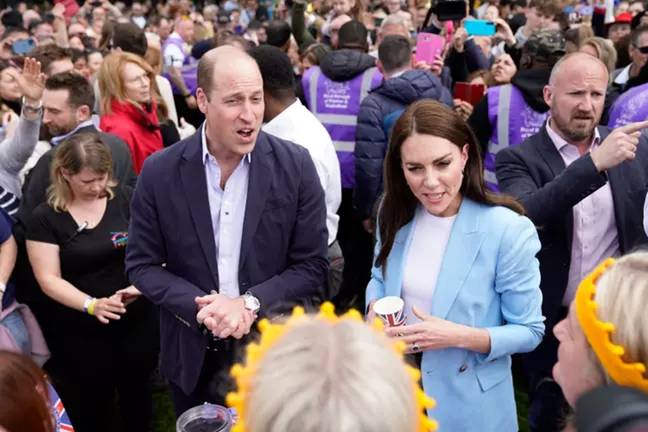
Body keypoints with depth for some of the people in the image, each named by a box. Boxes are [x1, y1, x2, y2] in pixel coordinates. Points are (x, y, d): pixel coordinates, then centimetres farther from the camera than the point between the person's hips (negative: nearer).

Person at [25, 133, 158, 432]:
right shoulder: (45, 218, -8)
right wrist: (91, 304, -26)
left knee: (137, 393, 18)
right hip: (82, 332, -1)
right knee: (92, 404, 12)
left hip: (137, 322, 2)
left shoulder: (125, 199, -4)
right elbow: (49, 279, -11)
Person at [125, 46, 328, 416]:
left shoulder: (296, 165, -10)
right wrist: (200, 306, -18)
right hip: (193, 355, 1)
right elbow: (142, 264, -3)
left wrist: (250, 303, -21)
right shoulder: (160, 171, -9)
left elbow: (312, 265, -8)